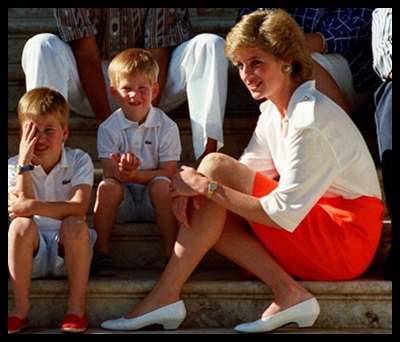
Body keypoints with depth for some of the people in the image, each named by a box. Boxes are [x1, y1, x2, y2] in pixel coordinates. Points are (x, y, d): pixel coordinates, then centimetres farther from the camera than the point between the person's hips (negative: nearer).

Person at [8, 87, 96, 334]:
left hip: (67, 252, -1)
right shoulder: (14, 166, -2)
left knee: (75, 224, -32)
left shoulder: (79, 161, -6)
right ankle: (21, 308, -20)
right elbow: (23, 210, -17)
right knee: (21, 224, -29)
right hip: (31, 254, 1)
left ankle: (76, 306, -20)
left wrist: (31, 206, -33)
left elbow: (79, 208, -23)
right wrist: (25, 164, -23)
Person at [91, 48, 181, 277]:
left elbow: (168, 173, -11)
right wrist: (120, 171, -37)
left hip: (153, 204, -1)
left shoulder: (166, 127, -5)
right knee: (107, 186, -29)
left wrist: (135, 175, -28)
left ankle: (172, 253, -25)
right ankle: (101, 253, -21)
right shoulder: (109, 128, -2)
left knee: (161, 185, -32)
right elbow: (109, 172, -10)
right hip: (123, 204, 1)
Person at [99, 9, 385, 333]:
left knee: (215, 164, -17)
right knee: (203, 210, -3)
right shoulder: (274, 111, 10)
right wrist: (193, 190, -14)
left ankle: (165, 296, -17)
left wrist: (208, 185, -20)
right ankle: (288, 294, -11)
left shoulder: (311, 120, -20)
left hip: (347, 237, -9)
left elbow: (284, 214, -24)